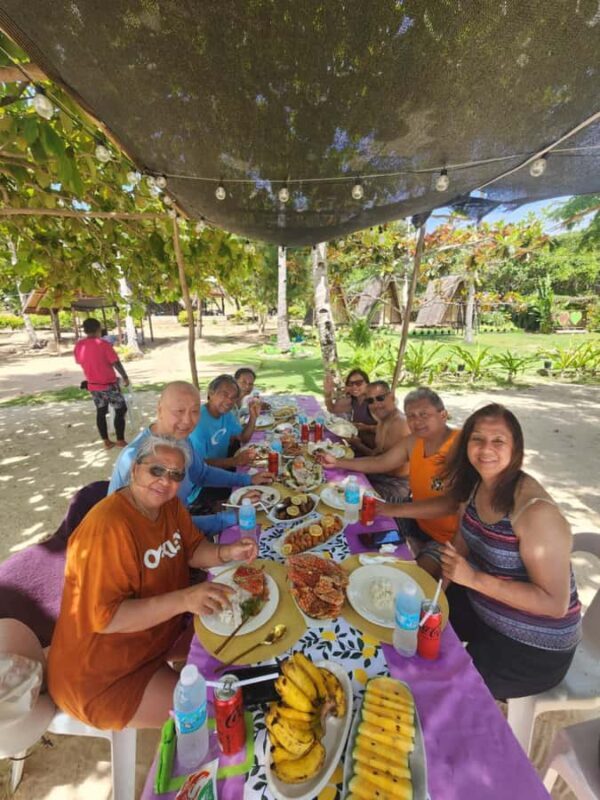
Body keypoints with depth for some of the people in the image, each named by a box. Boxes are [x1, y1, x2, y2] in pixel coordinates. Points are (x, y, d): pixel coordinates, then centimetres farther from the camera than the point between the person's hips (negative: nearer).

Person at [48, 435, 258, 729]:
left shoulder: (169, 504, -8)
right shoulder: (109, 526, -32)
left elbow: (193, 549, 1)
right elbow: (104, 617, -31)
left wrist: (227, 553, -19)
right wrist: (184, 600, -40)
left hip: (159, 629, 8)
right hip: (103, 674, -7)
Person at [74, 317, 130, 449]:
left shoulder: (78, 346, 1)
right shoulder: (103, 344, -16)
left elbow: (80, 362, 13)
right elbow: (116, 363, -15)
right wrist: (125, 377, -2)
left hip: (93, 385, 6)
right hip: (109, 384, -6)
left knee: (100, 412, 15)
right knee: (121, 410, 6)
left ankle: (106, 441, 20)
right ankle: (120, 440, 7)